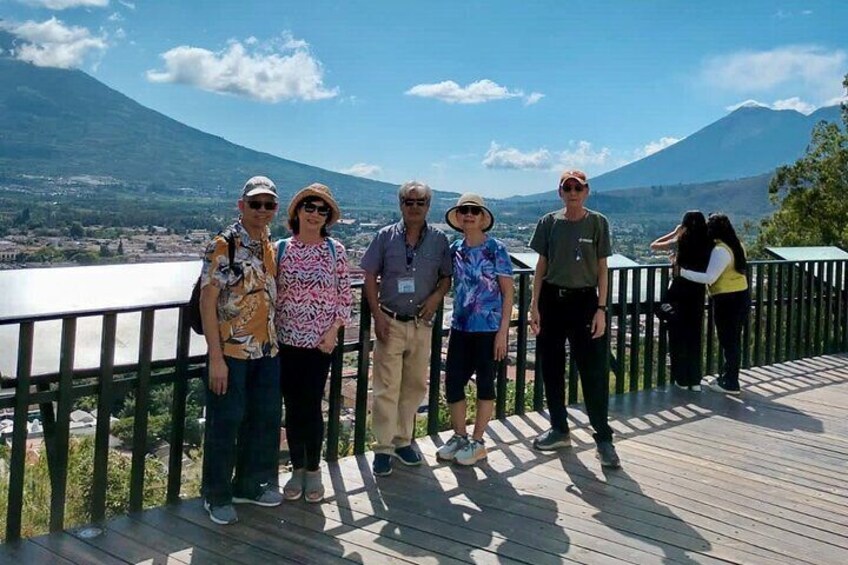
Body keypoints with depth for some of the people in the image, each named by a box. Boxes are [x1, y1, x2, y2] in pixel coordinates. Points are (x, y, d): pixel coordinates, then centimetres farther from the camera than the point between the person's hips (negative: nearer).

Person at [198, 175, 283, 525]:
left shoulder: (270, 248, 10)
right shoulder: (223, 246, -11)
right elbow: (207, 302, -14)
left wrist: (275, 341, 9)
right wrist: (216, 358, -18)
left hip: (267, 351, 7)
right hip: (231, 351, -7)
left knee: (265, 419, 14)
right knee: (225, 423, 2)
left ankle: (250, 483, 31)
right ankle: (216, 496, 18)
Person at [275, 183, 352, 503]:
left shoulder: (335, 251, -1)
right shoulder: (281, 249, 1)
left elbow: (345, 296, 1)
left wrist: (334, 330, -8)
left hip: (321, 341, -1)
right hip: (286, 340, 1)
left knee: (312, 406, 0)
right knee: (293, 407, 8)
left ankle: (313, 470, 17)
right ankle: (297, 469, 22)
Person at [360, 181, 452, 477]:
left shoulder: (439, 239, 3)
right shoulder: (386, 236, 0)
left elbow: (447, 277, 10)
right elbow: (370, 277, 1)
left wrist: (436, 296, -11)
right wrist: (378, 315, -8)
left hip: (421, 323, 2)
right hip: (390, 322, -2)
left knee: (415, 386, 11)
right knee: (386, 388, -3)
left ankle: (403, 440, 26)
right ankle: (383, 448, 6)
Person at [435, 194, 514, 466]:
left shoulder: (496, 249, -7)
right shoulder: (454, 249, 5)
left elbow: (508, 293, -6)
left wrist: (503, 331, -11)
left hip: (489, 328, -4)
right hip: (461, 327, 4)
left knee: (484, 384, 6)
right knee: (452, 382, 6)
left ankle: (477, 442, 18)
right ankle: (459, 436, 24)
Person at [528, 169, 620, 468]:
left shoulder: (597, 222, 0)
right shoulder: (549, 222, 5)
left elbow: (602, 269, 1)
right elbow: (541, 265, 8)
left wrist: (601, 309, -7)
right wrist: (534, 305, 2)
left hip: (584, 300, -3)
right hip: (552, 300, 3)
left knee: (594, 372, -5)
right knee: (551, 368, 9)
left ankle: (603, 438, 3)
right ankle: (559, 430, 23)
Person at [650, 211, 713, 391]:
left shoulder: (680, 242, -8)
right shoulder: (707, 245, -1)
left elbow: (654, 246, 3)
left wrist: (674, 233, 9)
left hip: (678, 292, -3)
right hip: (698, 292, 3)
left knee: (678, 336, 7)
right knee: (694, 336, 10)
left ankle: (681, 379, 10)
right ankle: (695, 380, 13)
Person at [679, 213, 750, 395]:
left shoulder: (720, 250, -20)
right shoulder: (736, 245, 9)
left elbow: (709, 278, -26)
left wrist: (682, 271, -25)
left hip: (727, 300, -9)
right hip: (741, 296, 9)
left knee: (728, 341, 1)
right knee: (733, 339, 17)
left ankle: (730, 383, 9)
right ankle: (726, 376, 30)